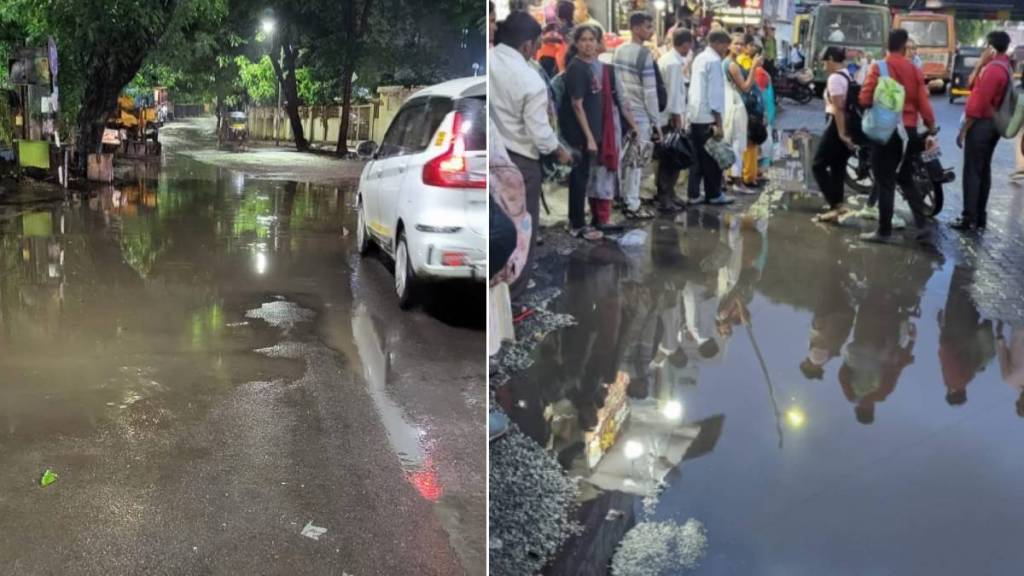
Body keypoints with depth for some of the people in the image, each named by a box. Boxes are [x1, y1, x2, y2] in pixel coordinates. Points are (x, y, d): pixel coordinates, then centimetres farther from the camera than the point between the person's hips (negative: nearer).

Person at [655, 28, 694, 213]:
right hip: (672, 119, -9)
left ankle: (666, 194, 23)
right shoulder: (675, 64, -17)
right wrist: (678, 120, -17)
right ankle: (665, 198, 0)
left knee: (667, 158, 15)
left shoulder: (666, 58, 13)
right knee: (672, 159, -4)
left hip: (665, 118, 9)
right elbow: (674, 94, -20)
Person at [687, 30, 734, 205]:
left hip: (694, 114, 8)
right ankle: (714, 194, 8)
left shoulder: (699, 58, 14)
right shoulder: (714, 61, -12)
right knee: (712, 157, 1)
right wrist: (719, 123, -15)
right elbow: (715, 93, -16)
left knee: (697, 156, 10)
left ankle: (693, 193, 12)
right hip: (708, 116, -8)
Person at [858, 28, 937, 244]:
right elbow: (923, 102, 1)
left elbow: (865, 99, -13)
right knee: (906, 178, 19)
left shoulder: (878, 68, -9)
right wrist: (931, 126, 15)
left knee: (885, 182, 1)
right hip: (909, 130, 4)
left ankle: (884, 231, 5)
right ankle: (922, 224, 12)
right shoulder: (914, 70, 3)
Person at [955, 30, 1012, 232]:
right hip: (994, 123, 10)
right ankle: (980, 216, 18)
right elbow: (975, 87, 14)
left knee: (972, 172, -6)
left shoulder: (992, 69, -19)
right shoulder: (1005, 67, 13)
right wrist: (980, 66, 2)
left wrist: (964, 129, -15)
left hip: (981, 123, -10)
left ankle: (969, 219, -6)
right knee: (984, 170, 13)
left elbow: (978, 103, -20)